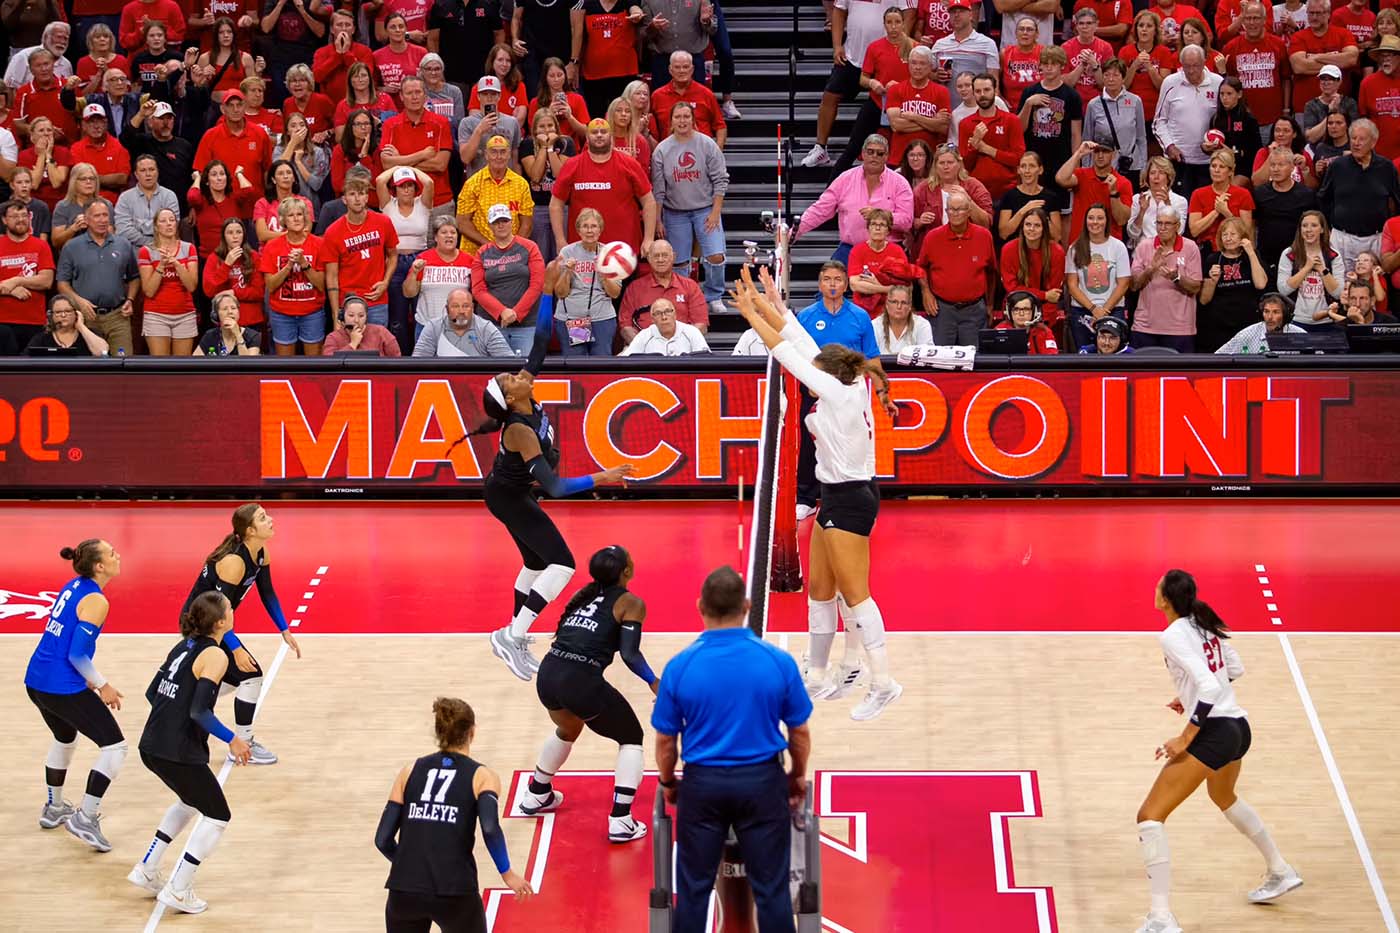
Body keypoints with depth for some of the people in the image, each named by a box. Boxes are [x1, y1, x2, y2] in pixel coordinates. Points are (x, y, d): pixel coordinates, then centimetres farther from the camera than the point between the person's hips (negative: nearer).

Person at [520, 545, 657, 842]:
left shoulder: (584, 595, 20)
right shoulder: (630, 603, 1)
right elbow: (629, 654, -9)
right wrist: (654, 683, 1)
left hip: (548, 675, 6)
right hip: (582, 681, -6)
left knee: (567, 730, 38)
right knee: (631, 739, 16)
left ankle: (536, 795, 53)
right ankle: (621, 821, 4)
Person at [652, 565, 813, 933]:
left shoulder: (679, 667, -11)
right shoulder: (779, 661, -10)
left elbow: (665, 739, -2)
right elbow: (799, 732, 0)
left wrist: (667, 782, 17)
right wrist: (798, 775, 18)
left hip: (702, 784, 0)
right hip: (762, 782, 0)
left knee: (693, 888, 11)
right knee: (771, 888, 7)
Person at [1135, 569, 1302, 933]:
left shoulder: (1173, 635, -17)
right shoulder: (1206, 625, 8)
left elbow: (1209, 687, -26)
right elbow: (1235, 669, 21)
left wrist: (1184, 739, -20)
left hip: (1213, 732, -9)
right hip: (1239, 727, 9)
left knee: (1150, 816, -8)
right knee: (1224, 798, 39)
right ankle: (1280, 872, 52)